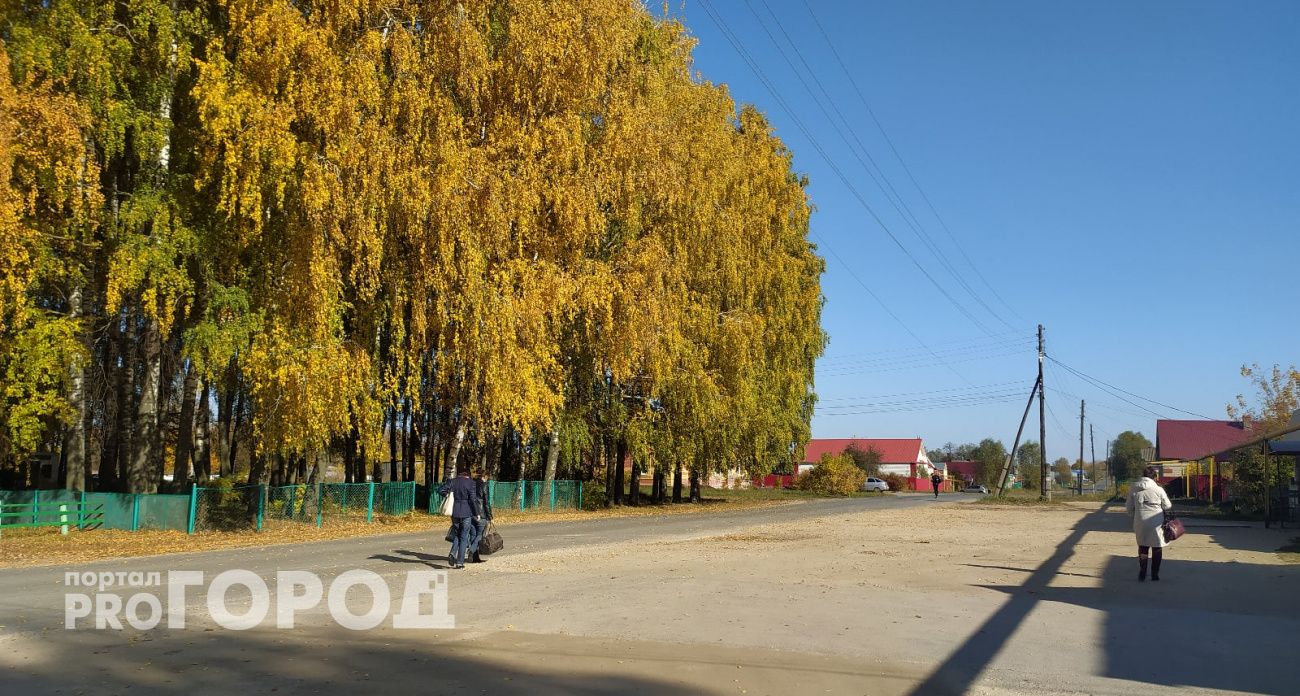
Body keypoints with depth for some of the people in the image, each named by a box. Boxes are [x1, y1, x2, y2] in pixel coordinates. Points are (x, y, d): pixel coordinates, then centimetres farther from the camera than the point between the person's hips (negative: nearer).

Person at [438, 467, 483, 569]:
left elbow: (441, 490, -3)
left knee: (456, 535, 18)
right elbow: (473, 499, -11)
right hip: (467, 513, -3)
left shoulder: (453, 481, 4)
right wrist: (477, 514, -4)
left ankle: (453, 553, -5)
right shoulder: (471, 483, -6)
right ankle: (460, 562, 2)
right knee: (464, 537, 5)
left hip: (455, 513, 3)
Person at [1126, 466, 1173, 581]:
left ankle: (1142, 573, 12)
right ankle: (1155, 574, 14)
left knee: (1142, 546, 16)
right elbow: (1167, 506, -2)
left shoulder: (1133, 488, 0)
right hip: (1156, 522, -2)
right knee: (1157, 547, 12)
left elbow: (1129, 508, 5)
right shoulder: (1158, 489, -9)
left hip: (1140, 522, 2)